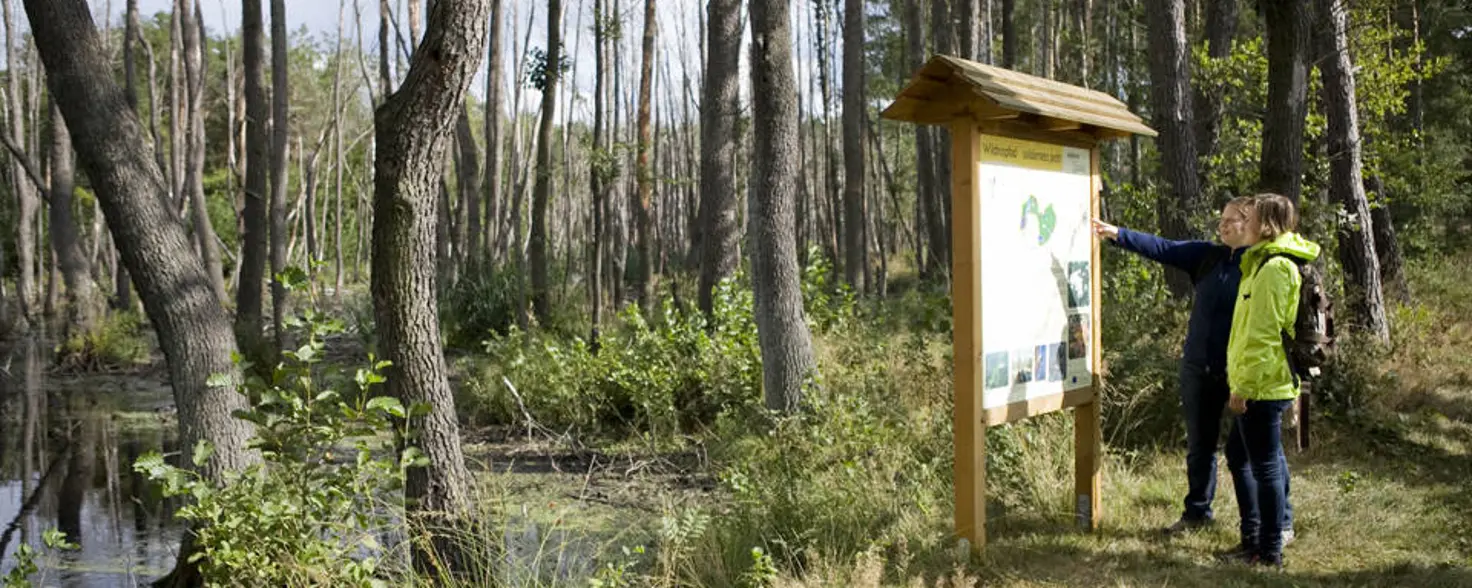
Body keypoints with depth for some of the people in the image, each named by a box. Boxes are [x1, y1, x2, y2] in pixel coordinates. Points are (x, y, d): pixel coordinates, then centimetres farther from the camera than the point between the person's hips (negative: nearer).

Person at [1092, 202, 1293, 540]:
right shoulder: (1208, 257, 7)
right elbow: (1162, 249, 5)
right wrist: (1117, 235, -4)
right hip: (1198, 369, 6)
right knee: (1199, 445, 17)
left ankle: (1280, 522, 13)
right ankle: (1196, 513, 32)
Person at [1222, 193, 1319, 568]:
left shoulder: (1275, 267, -17)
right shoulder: (1264, 261, 16)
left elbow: (1263, 334, -22)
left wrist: (1244, 386, -20)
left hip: (1263, 386, -11)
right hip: (1257, 385, 11)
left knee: (1265, 466, -2)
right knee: (1239, 456, 19)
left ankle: (1270, 552, 6)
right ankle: (1252, 540, 28)